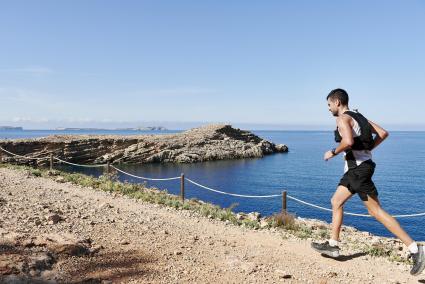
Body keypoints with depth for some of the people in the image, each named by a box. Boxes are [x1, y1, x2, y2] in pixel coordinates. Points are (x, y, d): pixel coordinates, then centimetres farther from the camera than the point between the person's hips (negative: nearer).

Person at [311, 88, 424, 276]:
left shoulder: (343, 118, -12)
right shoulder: (358, 116, 16)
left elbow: (348, 141, -29)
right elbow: (383, 133, 16)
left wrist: (333, 152, -13)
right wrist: (367, 149, 17)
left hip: (358, 169, -10)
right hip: (355, 168, 10)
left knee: (376, 211, -6)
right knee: (336, 202, 13)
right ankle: (333, 245, 20)